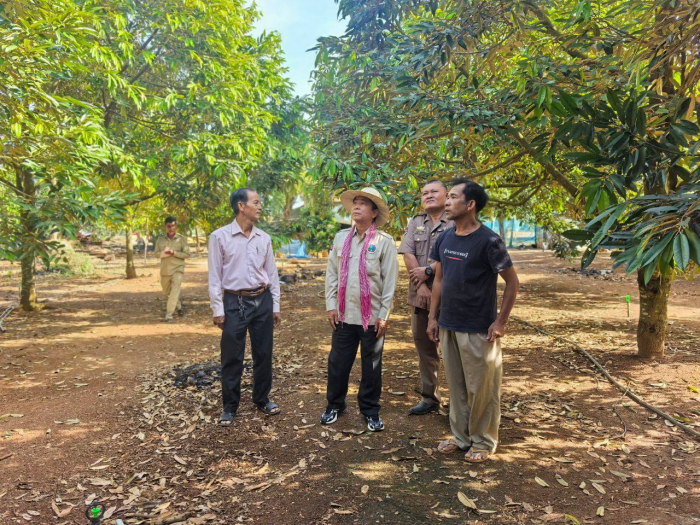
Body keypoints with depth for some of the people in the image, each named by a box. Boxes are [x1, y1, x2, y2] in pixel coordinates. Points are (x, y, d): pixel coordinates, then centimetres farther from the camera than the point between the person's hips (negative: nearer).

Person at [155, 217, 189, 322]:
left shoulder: (182, 239, -6)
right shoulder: (160, 239, 4)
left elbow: (187, 254, -7)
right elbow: (156, 253, 5)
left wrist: (174, 253, -21)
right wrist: (164, 253, -17)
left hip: (177, 269, -4)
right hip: (165, 270, 4)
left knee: (174, 292, -12)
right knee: (166, 293, 18)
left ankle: (169, 315, -5)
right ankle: (178, 305, 44)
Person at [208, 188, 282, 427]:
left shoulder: (264, 238, 6)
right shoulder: (220, 237, -5)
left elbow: (272, 274, 11)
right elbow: (215, 276, -4)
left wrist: (275, 306, 9)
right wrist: (218, 309, -7)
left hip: (262, 300, 4)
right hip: (235, 302, -3)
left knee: (263, 353, 12)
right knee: (232, 357, 4)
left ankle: (262, 398, 30)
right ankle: (229, 407, 20)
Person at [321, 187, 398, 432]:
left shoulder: (384, 242, -5)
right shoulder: (341, 238, 6)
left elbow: (390, 281, -5)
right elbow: (331, 274, 8)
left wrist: (384, 315, -7)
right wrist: (331, 305, 2)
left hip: (372, 317, -3)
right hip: (344, 314, 3)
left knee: (372, 365, 10)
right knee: (338, 362, 11)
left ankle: (370, 410, 27)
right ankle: (334, 404, 31)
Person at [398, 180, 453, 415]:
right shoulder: (415, 223, 11)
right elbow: (408, 255, 1)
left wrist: (428, 270, -15)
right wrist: (421, 287, -10)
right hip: (420, 294, 5)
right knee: (424, 345, 11)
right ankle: (430, 397, 24)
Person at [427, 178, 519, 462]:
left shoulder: (488, 241, -14)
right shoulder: (445, 238, 5)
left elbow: (512, 282, -9)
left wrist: (500, 322, -12)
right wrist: (433, 317, 10)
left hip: (479, 329, -6)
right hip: (448, 326, 6)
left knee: (481, 388, 7)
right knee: (456, 385, 17)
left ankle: (483, 442, 26)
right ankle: (460, 436, 33)